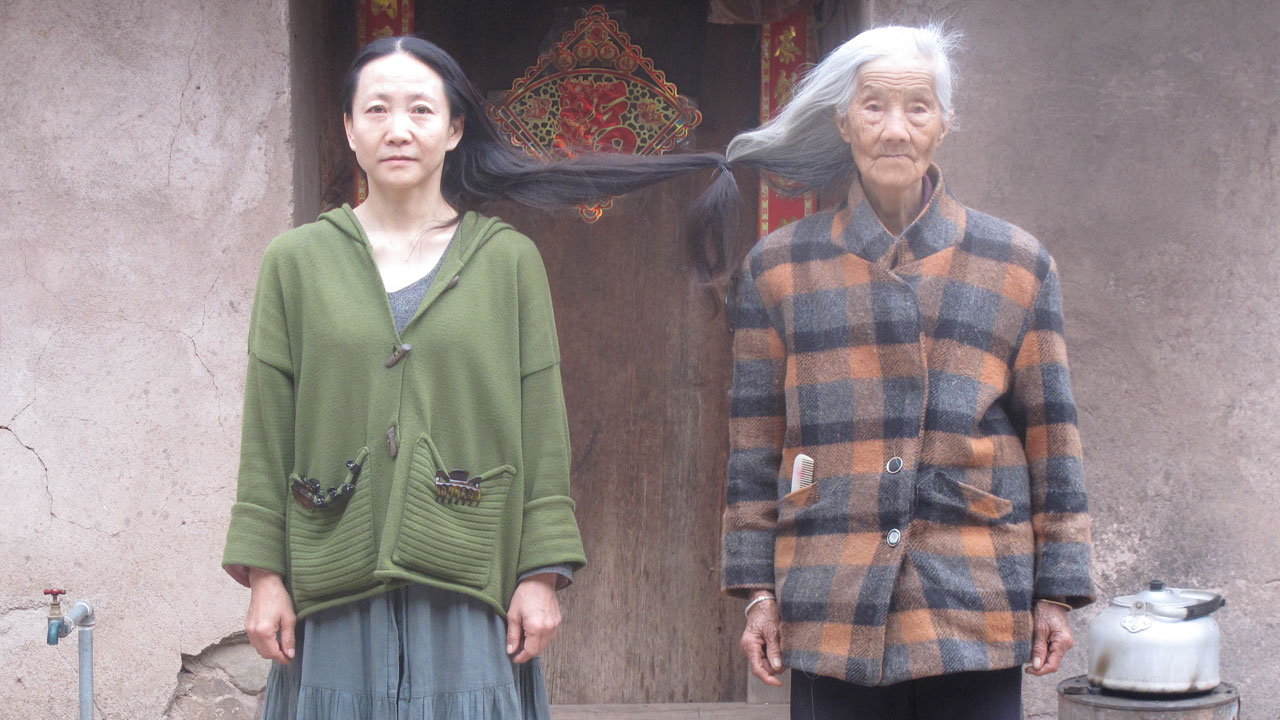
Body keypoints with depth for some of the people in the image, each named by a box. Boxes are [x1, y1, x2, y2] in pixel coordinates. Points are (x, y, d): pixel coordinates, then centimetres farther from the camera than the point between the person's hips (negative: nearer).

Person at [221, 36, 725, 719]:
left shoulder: (509, 261, 6)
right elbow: (267, 432, 6)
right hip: (338, 587, 1)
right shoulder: (296, 261, 7)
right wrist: (264, 574, 0)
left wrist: (542, 574, -2)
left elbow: (542, 429, 4)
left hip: (468, 583, 0)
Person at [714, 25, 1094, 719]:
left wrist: (1056, 593, 5)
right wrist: (758, 590, 5)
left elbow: (1050, 435, 9)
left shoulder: (1017, 264, 8)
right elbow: (754, 442, 9)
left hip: (976, 613, 0)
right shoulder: (778, 266, 8)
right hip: (833, 611, 0)